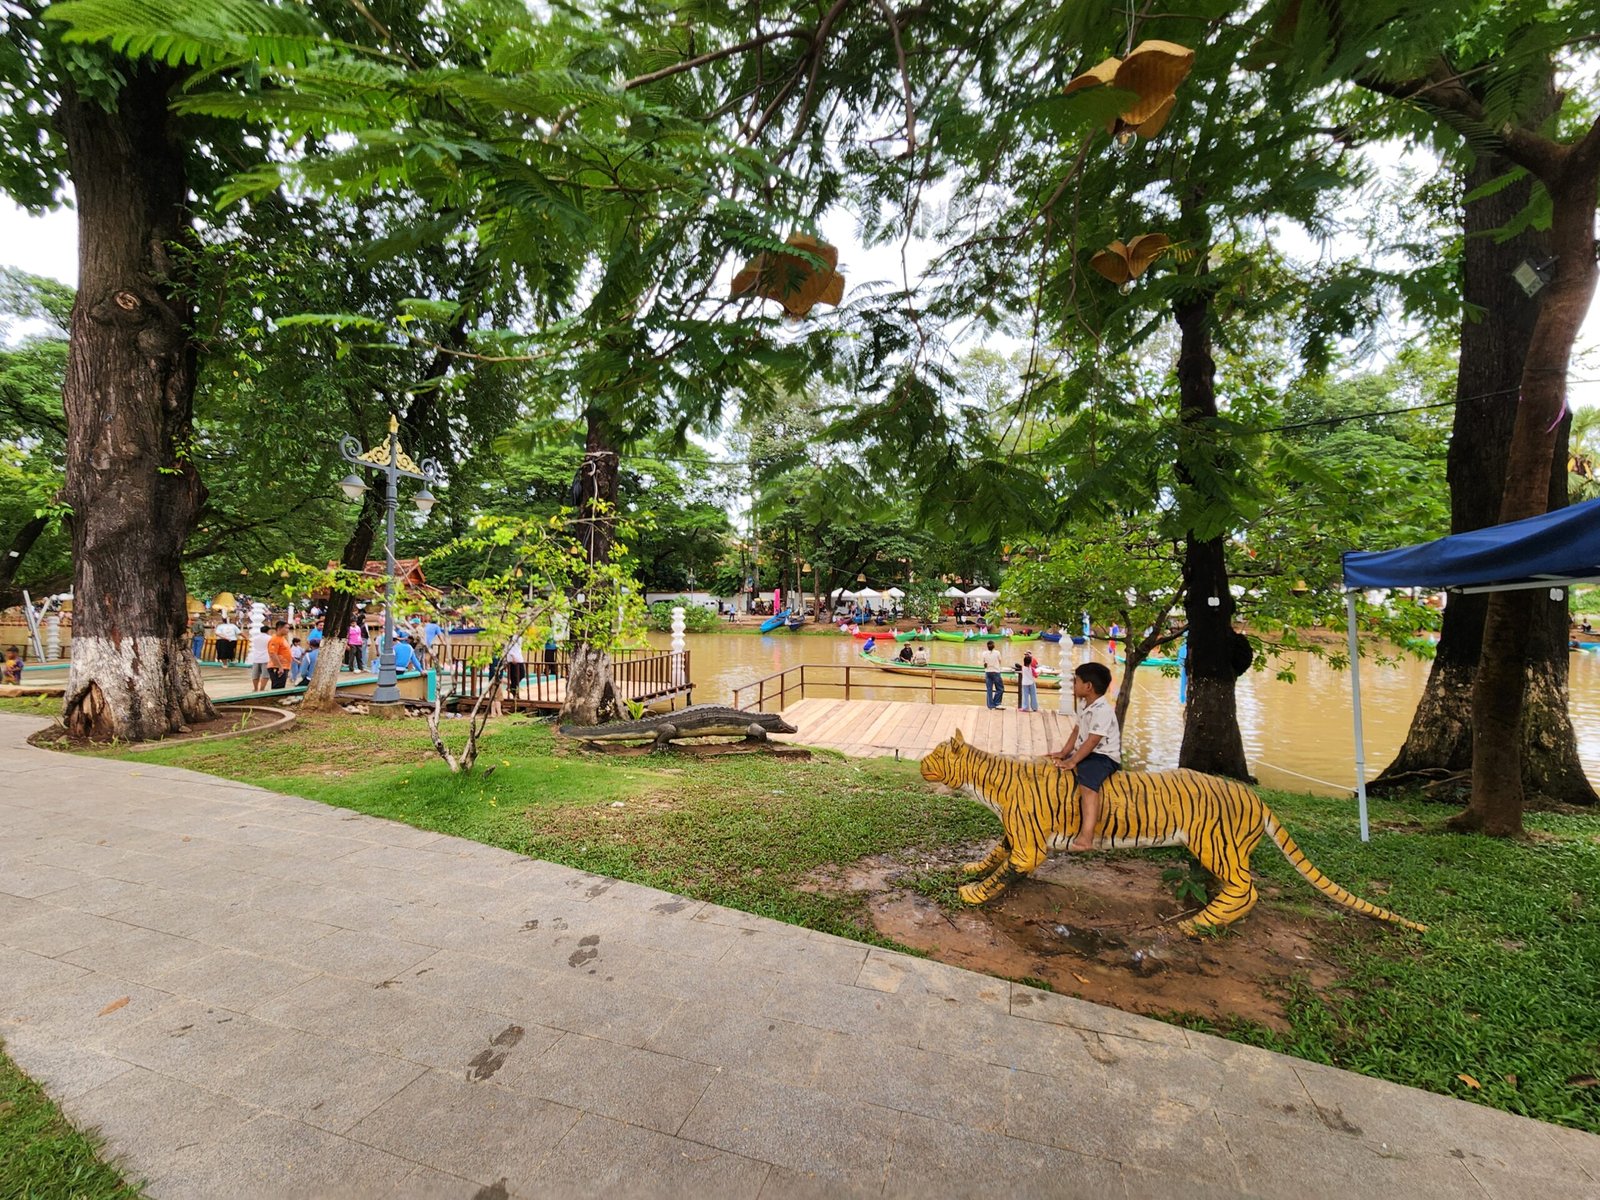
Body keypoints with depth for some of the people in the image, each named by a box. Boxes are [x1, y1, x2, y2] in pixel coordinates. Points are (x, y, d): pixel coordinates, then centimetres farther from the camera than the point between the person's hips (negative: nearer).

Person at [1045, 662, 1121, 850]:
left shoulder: (1103, 710, -21)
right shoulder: (1085, 706, 10)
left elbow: (1092, 742, -25)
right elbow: (1077, 731, 13)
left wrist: (1073, 761, -25)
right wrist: (1064, 753, 4)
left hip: (1104, 756, -11)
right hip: (1086, 752, 11)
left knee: (1087, 783, -34)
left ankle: (1086, 838, -42)